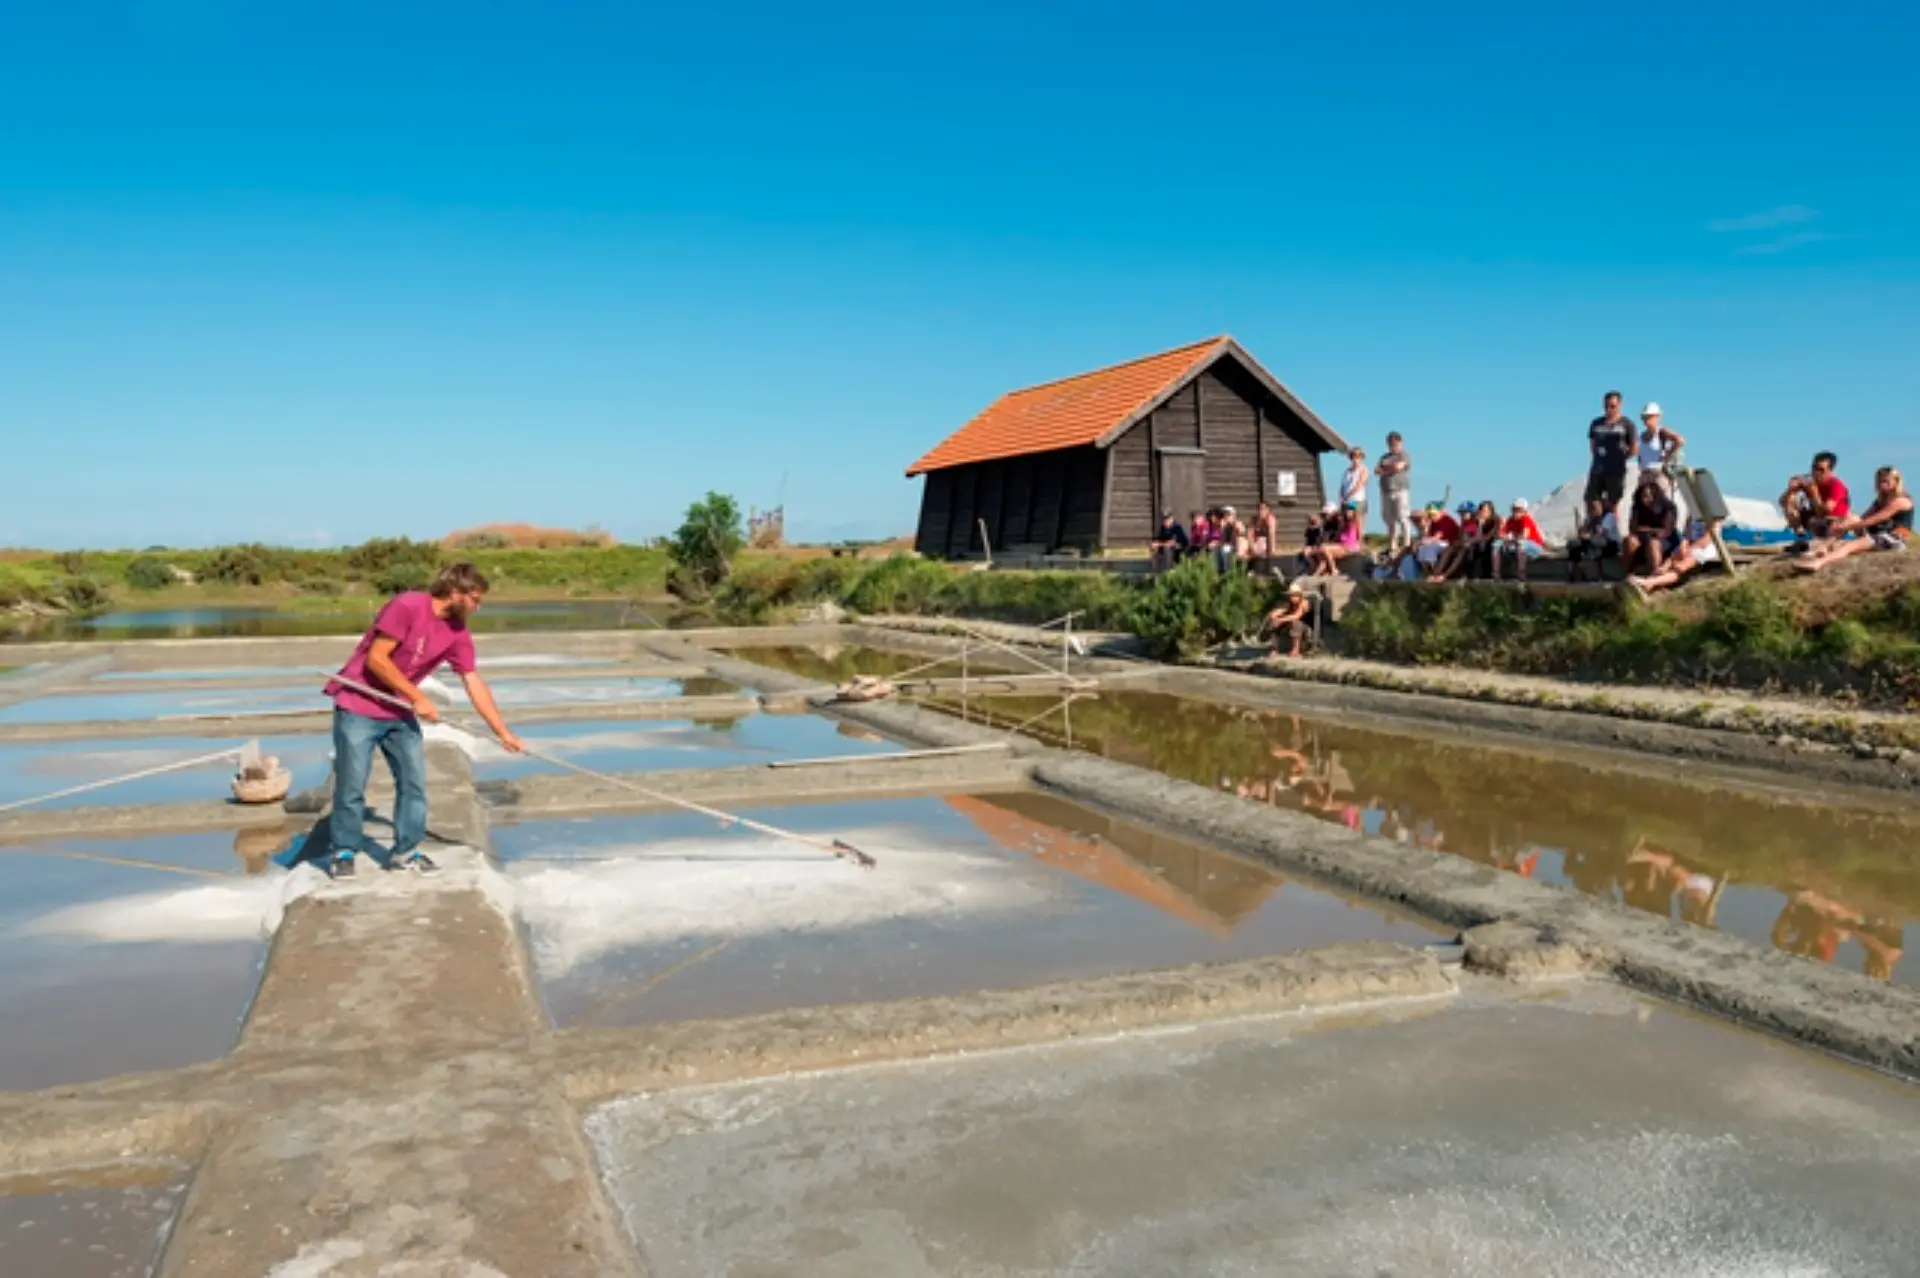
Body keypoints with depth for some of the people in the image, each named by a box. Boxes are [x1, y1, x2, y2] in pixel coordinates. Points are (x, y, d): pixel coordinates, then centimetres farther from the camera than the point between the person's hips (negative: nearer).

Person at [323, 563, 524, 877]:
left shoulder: (457, 633, -1)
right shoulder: (407, 606, -21)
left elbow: (475, 684, 2)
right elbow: (376, 659, -22)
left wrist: (504, 733, 0)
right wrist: (417, 698, -19)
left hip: (400, 714, 7)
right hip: (358, 709, -6)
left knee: (414, 782, 4)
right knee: (351, 786, -1)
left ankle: (406, 851, 15)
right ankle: (344, 851, 14)